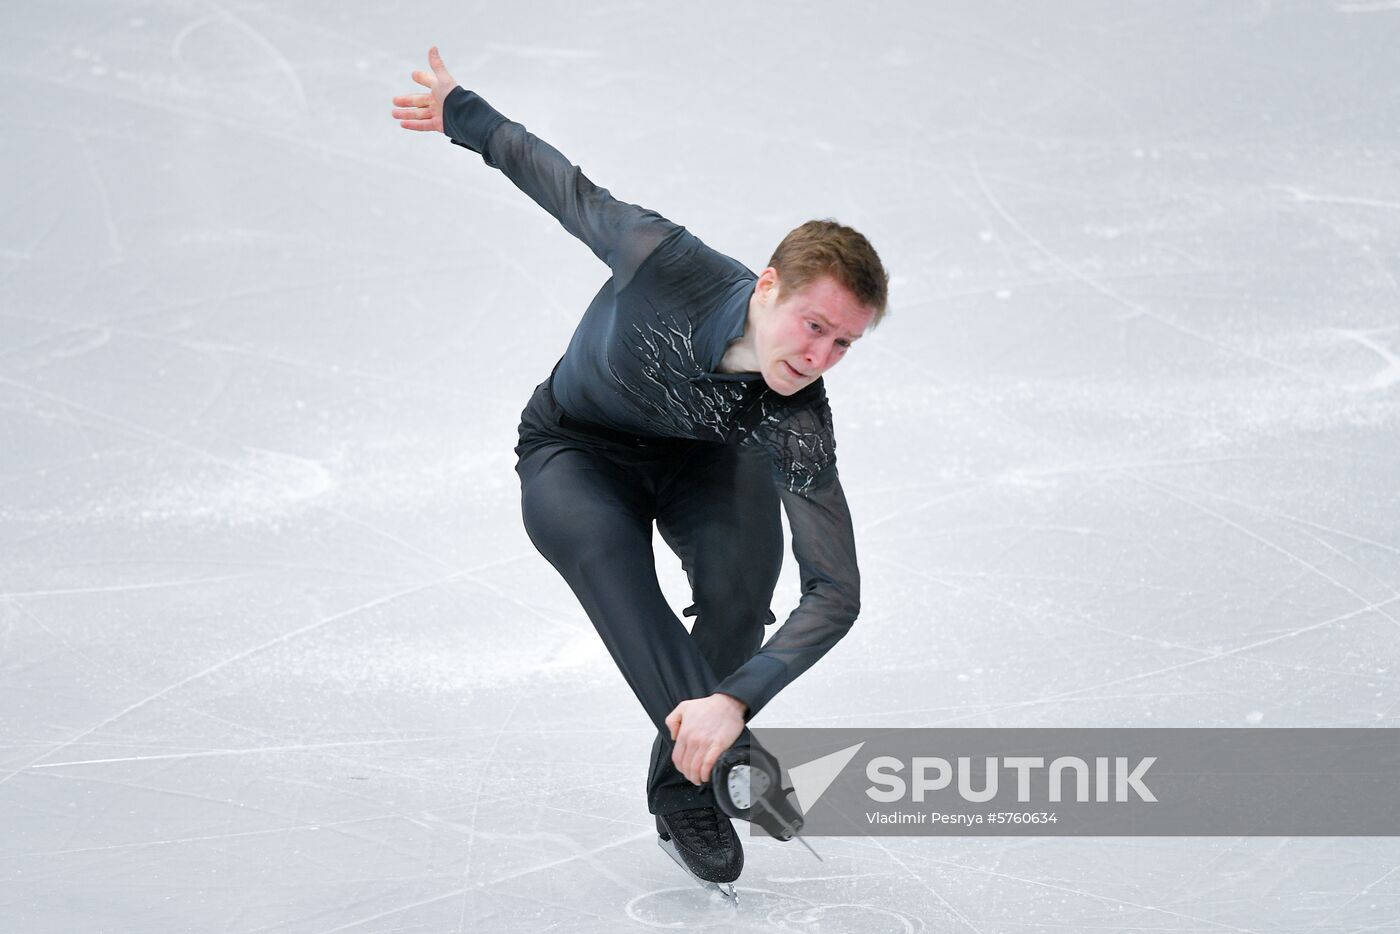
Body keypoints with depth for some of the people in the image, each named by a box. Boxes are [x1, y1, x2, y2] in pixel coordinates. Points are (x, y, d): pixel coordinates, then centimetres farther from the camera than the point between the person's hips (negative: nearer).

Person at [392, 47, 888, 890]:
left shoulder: (799, 427, -34)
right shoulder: (664, 263, -38)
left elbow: (836, 593, -37)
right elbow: (574, 195, -17)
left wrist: (736, 699, -51)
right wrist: (465, 116, -2)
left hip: (700, 460, 1)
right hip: (574, 450, -1)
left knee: (745, 558, -29)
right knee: (606, 546, -33)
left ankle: (682, 782, -8)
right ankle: (726, 767, -37)